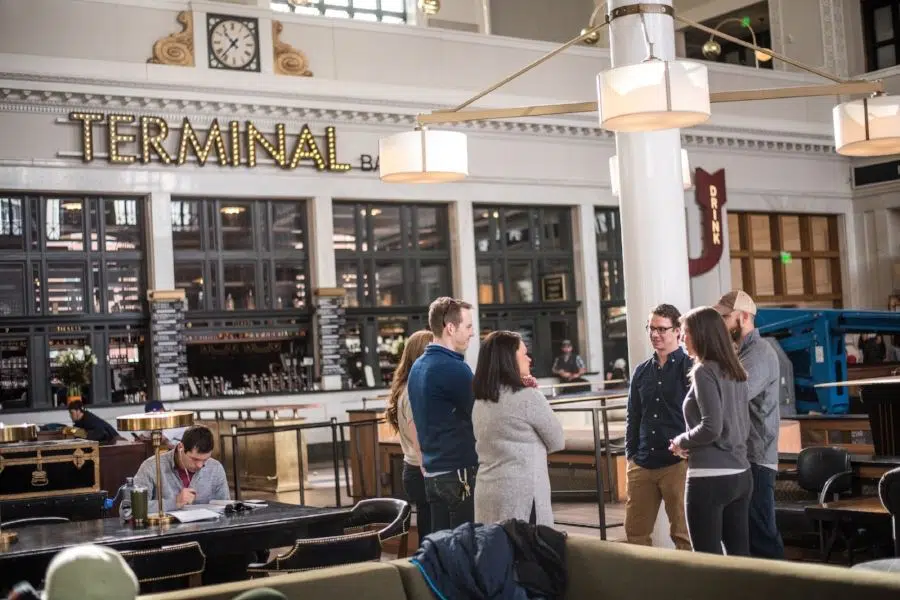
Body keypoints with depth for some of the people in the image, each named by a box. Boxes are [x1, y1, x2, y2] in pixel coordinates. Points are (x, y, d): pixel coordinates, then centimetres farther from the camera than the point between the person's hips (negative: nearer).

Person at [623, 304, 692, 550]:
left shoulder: (689, 368, -3)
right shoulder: (641, 371, 13)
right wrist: (630, 455, 11)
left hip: (678, 463, -5)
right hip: (642, 465, 5)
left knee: (683, 534, 1)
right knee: (635, 533, 7)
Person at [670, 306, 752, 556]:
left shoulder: (704, 372, -11)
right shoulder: (736, 372, 11)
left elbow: (711, 428, -19)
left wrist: (681, 442, -3)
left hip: (709, 478, -8)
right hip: (740, 476, 8)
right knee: (739, 554, 11)